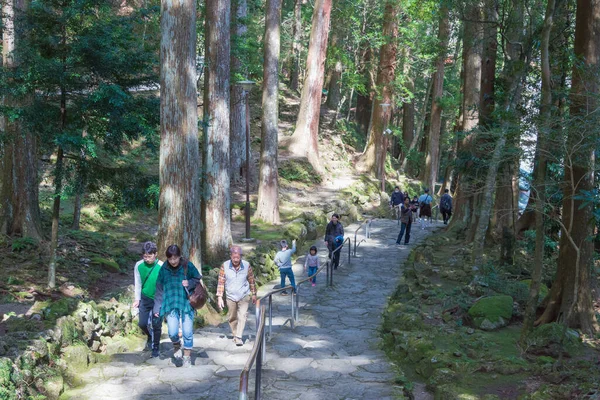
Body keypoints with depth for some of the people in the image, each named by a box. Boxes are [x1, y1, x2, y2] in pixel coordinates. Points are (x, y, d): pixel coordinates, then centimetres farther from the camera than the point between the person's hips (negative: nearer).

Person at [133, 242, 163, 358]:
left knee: (156, 325, 3)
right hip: (145, 299, 3)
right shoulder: (139, 265, -9)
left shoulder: (162, 267, -17)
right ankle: (150, 337, 33)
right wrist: (137, 299, 2)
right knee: (142, 323, 0)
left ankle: (155, 348, 22)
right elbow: (137, 283, 3)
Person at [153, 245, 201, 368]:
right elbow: (159, 289, 7)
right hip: (171, 305, 1)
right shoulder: (164, 269, 1)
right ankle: (176, 346, 21)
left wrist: (189, 283, -14)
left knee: (187, 332, 1)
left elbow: (198, 280, 8)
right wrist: (157, 308, 6)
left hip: (186, 303, -1)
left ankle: (187, 356, 20)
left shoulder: (187, 266, -4)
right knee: (173, 332, -11)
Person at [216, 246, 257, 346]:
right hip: (230, 296, 1)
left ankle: (239, 338, -13)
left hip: (244, 296, -1)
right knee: (232, 318, 10)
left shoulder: (247, 265, -9)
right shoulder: (225, 266, -12)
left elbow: (251, 281, 4)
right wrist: (219, 297, -10)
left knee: (242, 316, -13)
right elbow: (221, 282, -7)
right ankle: (234, 335, 28)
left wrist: (254, 294, 10)